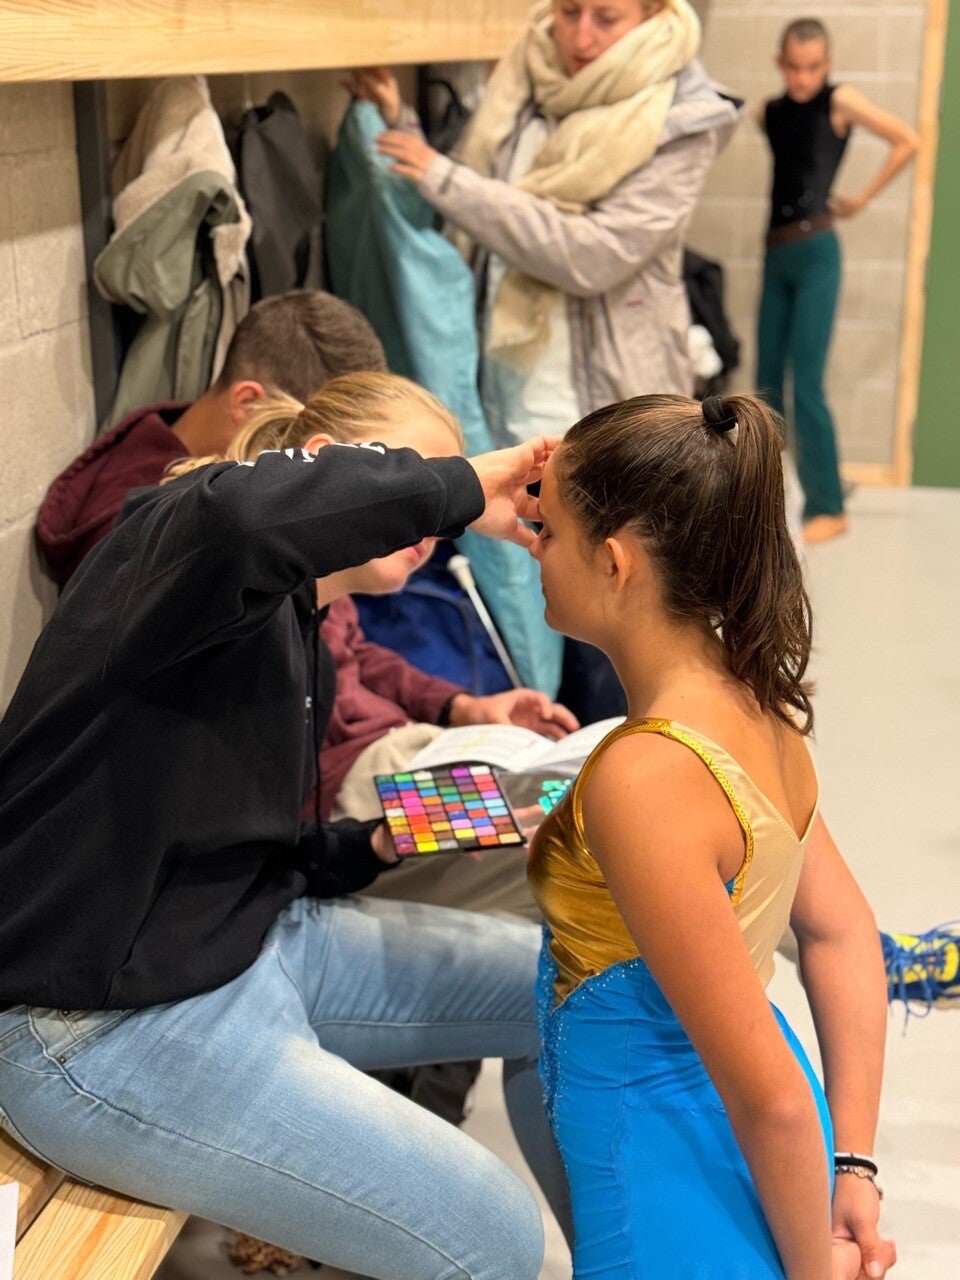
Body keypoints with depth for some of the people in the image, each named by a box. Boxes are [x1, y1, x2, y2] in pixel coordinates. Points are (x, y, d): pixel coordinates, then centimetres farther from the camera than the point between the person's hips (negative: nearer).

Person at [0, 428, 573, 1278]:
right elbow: (239, 514, -44)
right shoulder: (177, 533, -16)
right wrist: (458, 486, -29)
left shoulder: (289, 624, 12)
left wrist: (378, 845, -1)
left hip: (252, 941, 10)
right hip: (109, 1030, -10)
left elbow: (240, 852, 14)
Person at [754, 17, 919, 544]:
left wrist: (862, 198, -2)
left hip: (815, 252, -6)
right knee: (766, 380, 8)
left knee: (806, 384, -10)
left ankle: (828, 507, -4)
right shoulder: (767, 112, 11)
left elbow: (908, 141, -5)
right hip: (775, 253, 6)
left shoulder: (840, 101, -3)